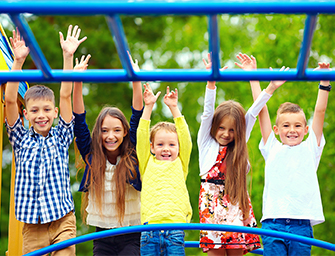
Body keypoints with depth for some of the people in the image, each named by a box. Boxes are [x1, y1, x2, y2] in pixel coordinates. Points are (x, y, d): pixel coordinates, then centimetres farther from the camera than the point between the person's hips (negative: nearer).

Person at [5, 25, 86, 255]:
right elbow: (10, 100, -4)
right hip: (32, 226, 1)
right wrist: (18, 61, -12)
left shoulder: (61, 137, 6)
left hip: (63, 221, -1)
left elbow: (66, 95, -1)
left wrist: (68, 56, -7)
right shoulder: (21, 139, 6)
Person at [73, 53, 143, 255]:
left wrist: (136, 81, -18)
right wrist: (77, 82, -14)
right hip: (102, 237, 2)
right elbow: (79, 121, -5)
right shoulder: (92, 157, 2)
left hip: (132, 236, -2)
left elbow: (138, 118, -9)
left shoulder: (132, 157, -1)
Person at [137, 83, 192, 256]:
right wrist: (148, 107, 6)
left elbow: (185, 138, 8)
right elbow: (142, 137, 9)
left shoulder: (180, 165, 14)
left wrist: (174, 108, 7)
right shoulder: (148, 164, 14)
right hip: (150, 227, 0)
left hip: (175, 227, 0)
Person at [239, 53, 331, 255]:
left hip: (302, 224, 0)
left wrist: (324, 82, 2)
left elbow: (320, 111, 8)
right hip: (273, 222, 0)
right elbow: (261, 110, 13)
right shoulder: (272, 149, 13)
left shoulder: (310, 149, 14)